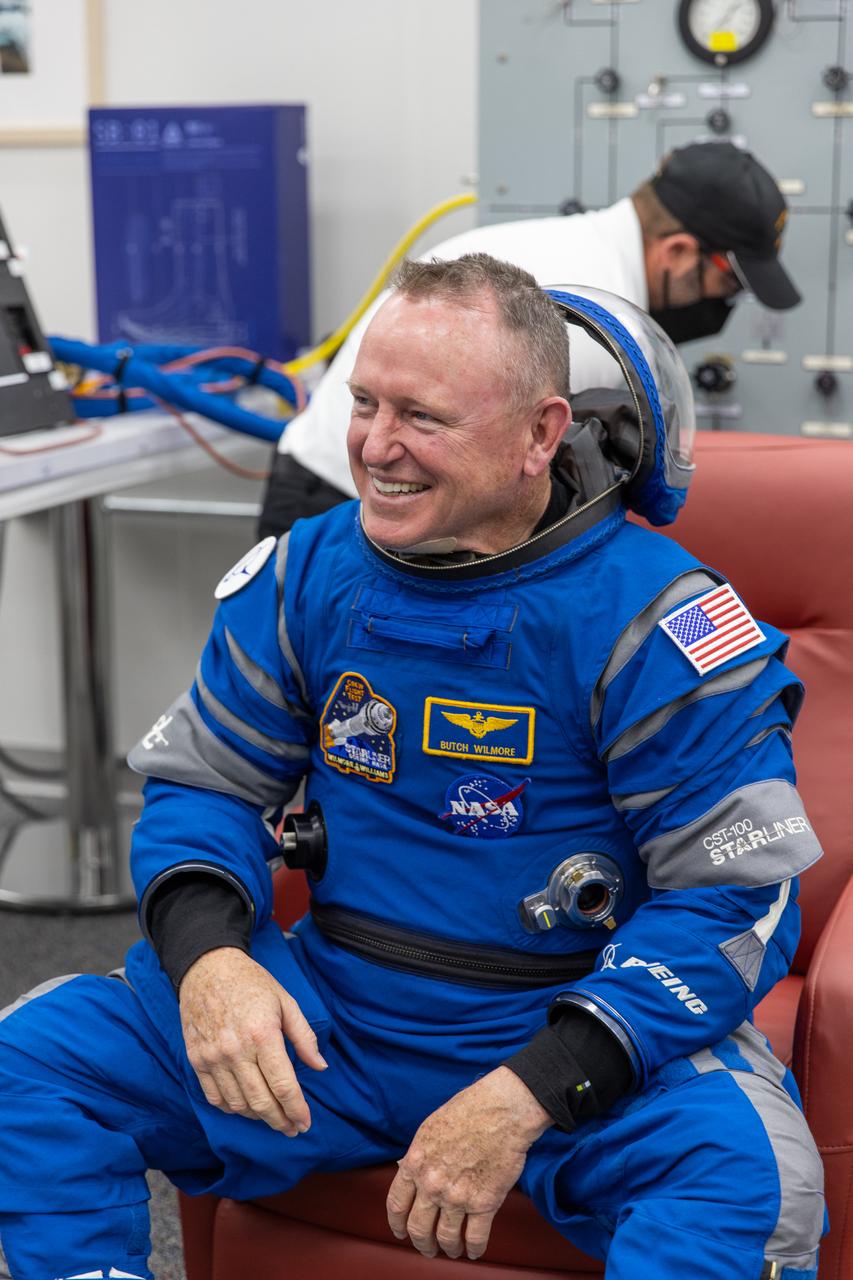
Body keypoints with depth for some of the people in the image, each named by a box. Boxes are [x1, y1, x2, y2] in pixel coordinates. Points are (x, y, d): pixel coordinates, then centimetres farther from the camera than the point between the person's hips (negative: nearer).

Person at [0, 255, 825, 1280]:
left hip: (569, 1035, -3)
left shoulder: (649, 618, -14)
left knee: (745, 1168, -34)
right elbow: (201, 782, 8)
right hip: (331, 1018, 4)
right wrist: (206, 955, -16)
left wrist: (528, 1095, -25)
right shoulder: (307, 573, 0)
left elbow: (740, 898, -15)